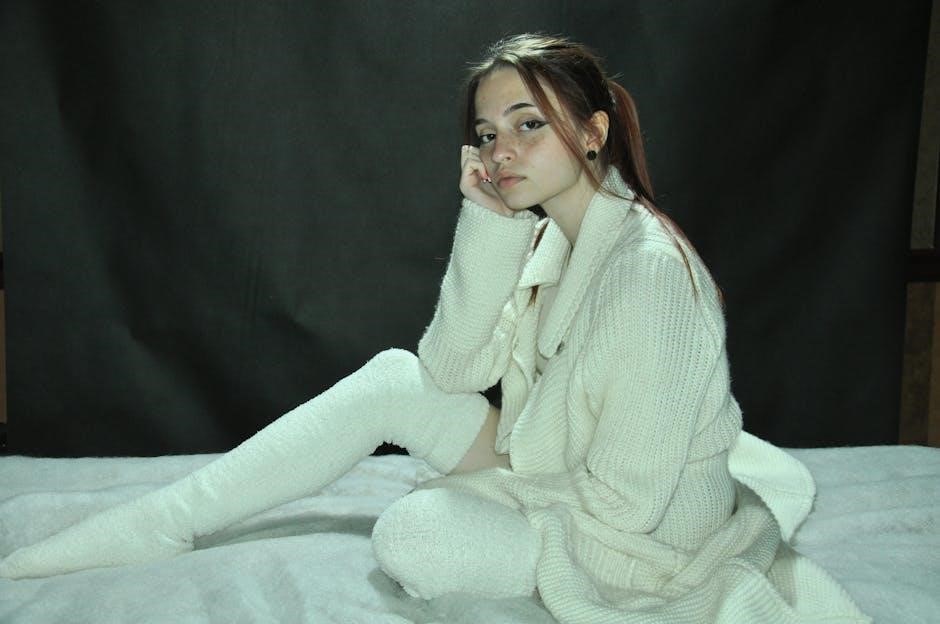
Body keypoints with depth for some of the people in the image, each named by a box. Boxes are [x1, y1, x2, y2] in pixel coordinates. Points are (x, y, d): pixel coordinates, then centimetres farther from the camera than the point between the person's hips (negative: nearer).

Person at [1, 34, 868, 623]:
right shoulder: (550, 233, 0)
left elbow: (625, 505, -27)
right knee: (392, 379, -5)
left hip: (629, 544, -7)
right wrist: (487, 226, -14)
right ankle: (162, 525, -3)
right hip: (549, 473, 8)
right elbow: (449, 370, -6)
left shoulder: (649, 269, -28)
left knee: (411, 538, -29)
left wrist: (494, 456, -13)